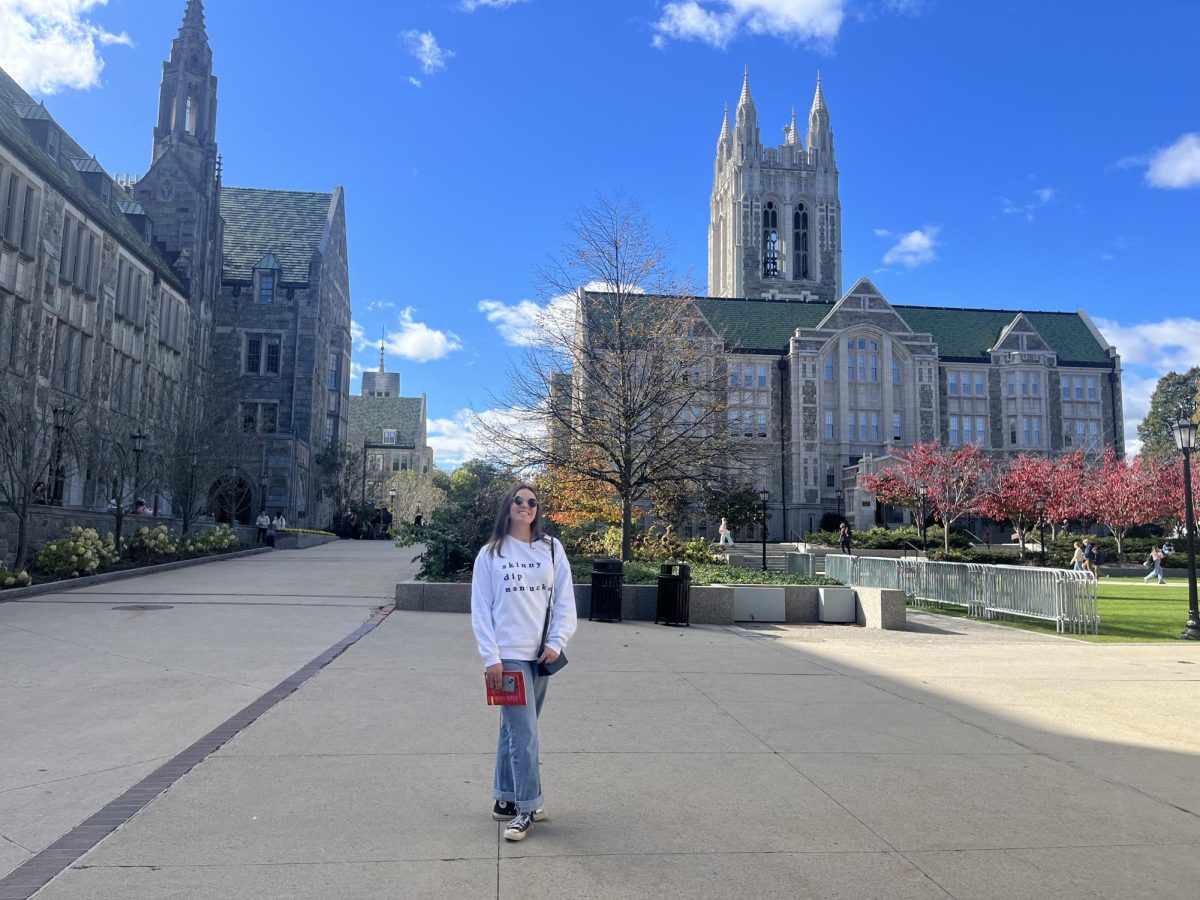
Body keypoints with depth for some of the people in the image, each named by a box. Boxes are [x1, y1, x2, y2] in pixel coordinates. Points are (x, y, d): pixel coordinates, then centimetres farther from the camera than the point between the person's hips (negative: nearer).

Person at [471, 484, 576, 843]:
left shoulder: (551, 549, 5)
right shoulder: (491, 554, -1)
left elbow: (565, 600, 6)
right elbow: (480, 609, -2)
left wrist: (556, 642, -4)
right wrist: (491, 658, -9)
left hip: (541, 654, 3)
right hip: (508, 655, -3)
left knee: (514, 729, 14)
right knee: (524, 731, -6)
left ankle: (505, 800, 25)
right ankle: (528, 807, 5)